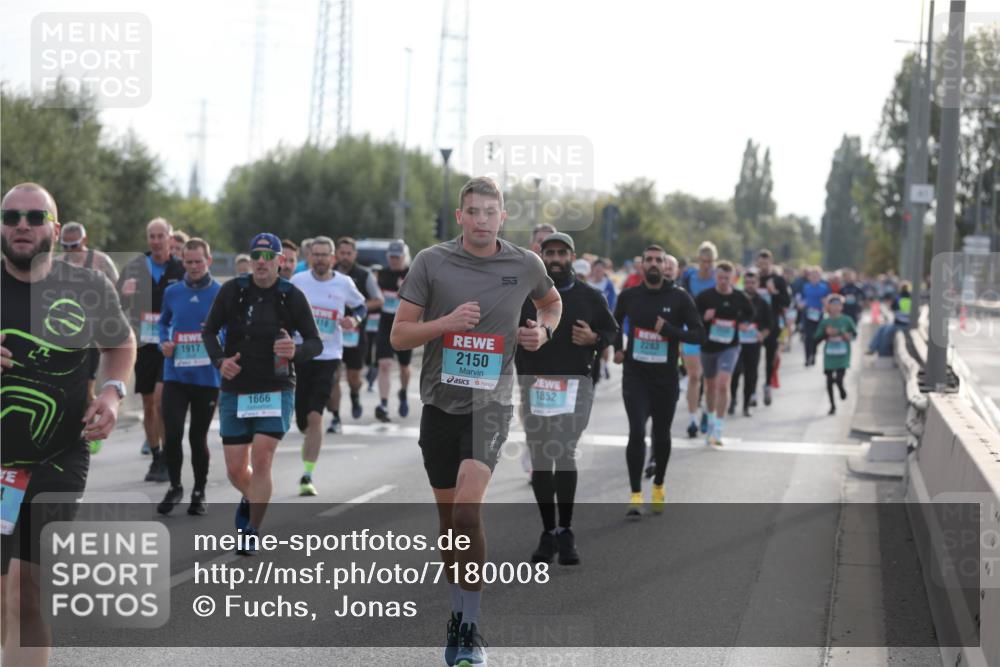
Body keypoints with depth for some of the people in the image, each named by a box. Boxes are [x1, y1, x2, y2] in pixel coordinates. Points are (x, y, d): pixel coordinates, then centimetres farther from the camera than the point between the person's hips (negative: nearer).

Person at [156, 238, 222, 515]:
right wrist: (163, 343, 3)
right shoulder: (172, 292, 6)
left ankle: (199, 492, 24)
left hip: (207, 378, -1)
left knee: (198, 436, 7)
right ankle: (174, 486, 15)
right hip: (175, 375, 2)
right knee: (172, 433, -7)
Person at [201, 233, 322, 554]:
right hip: (234, 392, 2)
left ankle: (252, 532, -1)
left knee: (261, 461, -14)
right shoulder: (232, 291, -2)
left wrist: (296, 352, -22)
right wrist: (219, 360, -9)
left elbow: (316, 343, 1)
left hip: (275, 392, -2)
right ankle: (251, 498, 41)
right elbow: (209, 331, 9)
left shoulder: (293, 296, -4)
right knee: (235, 470, 6)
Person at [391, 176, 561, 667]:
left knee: (466, 514, -20)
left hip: (491, 404, -2)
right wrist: (447, 322, -18)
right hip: (440, 402, 2)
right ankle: (459, 617, 29)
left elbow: (552, 301, 24)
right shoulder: (431, 262, -2)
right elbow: (399, 336, -2)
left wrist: (543, 330, 3)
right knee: (448, 521, 11)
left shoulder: (526, 265, 1)